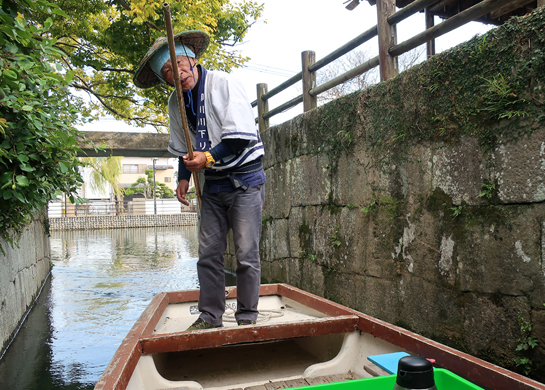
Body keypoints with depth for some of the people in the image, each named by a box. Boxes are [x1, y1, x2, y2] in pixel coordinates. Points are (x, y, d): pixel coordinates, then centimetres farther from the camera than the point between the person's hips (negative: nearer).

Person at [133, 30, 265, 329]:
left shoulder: (223, 83, -10)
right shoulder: (175, 103, 9)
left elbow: (242, 136, -16)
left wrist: (210, 157, -21)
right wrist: (184, 177, 6)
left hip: (245, 178, -5)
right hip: (213, 184, 6)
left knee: (246, 253, -4)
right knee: (208, 252, 4)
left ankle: (247, 317, 9)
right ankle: (210, 315, 16)